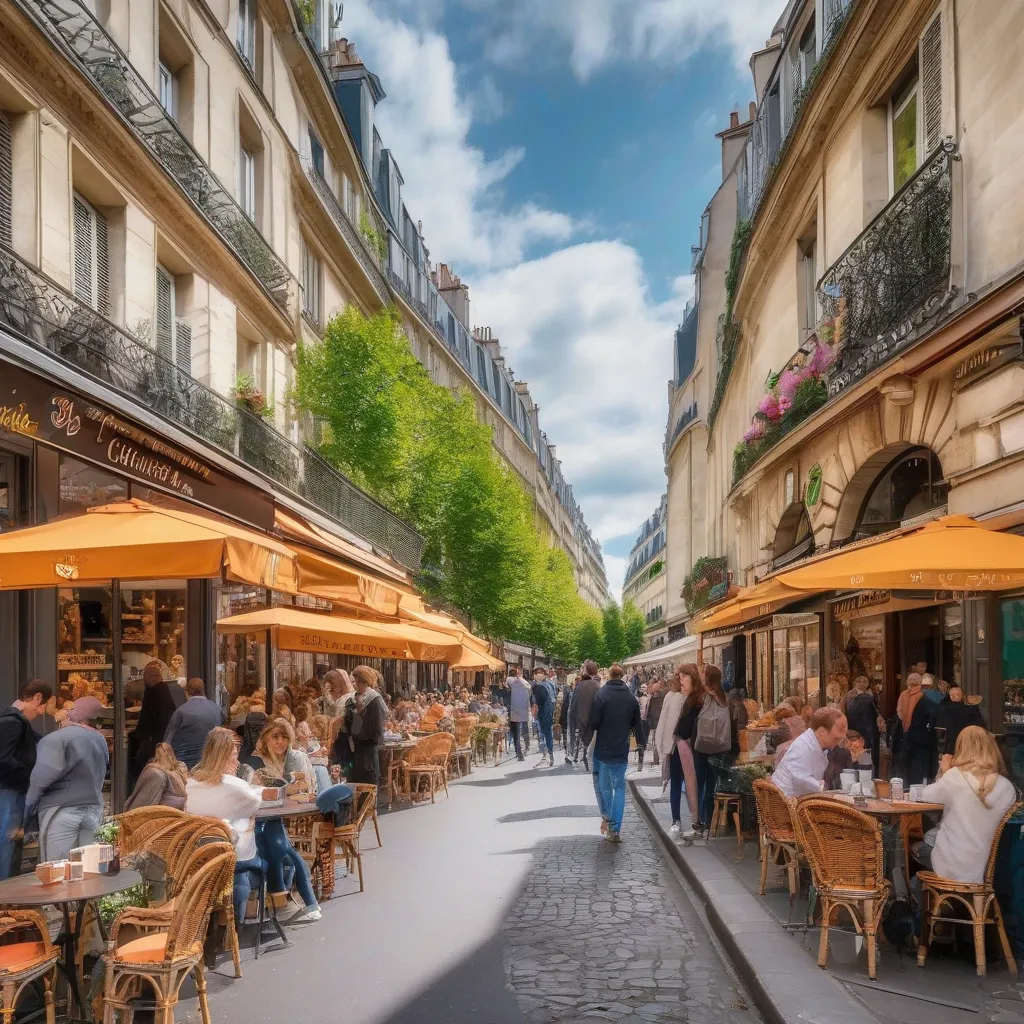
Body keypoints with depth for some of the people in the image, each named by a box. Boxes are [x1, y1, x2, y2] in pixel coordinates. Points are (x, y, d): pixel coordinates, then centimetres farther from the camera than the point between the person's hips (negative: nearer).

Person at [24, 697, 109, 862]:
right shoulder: (101, 740, 8)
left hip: (62, 811, -6)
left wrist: (28, 808, -5)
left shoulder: (56, 739, -12)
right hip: (94, 810, 6)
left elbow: (43, 777, -15)